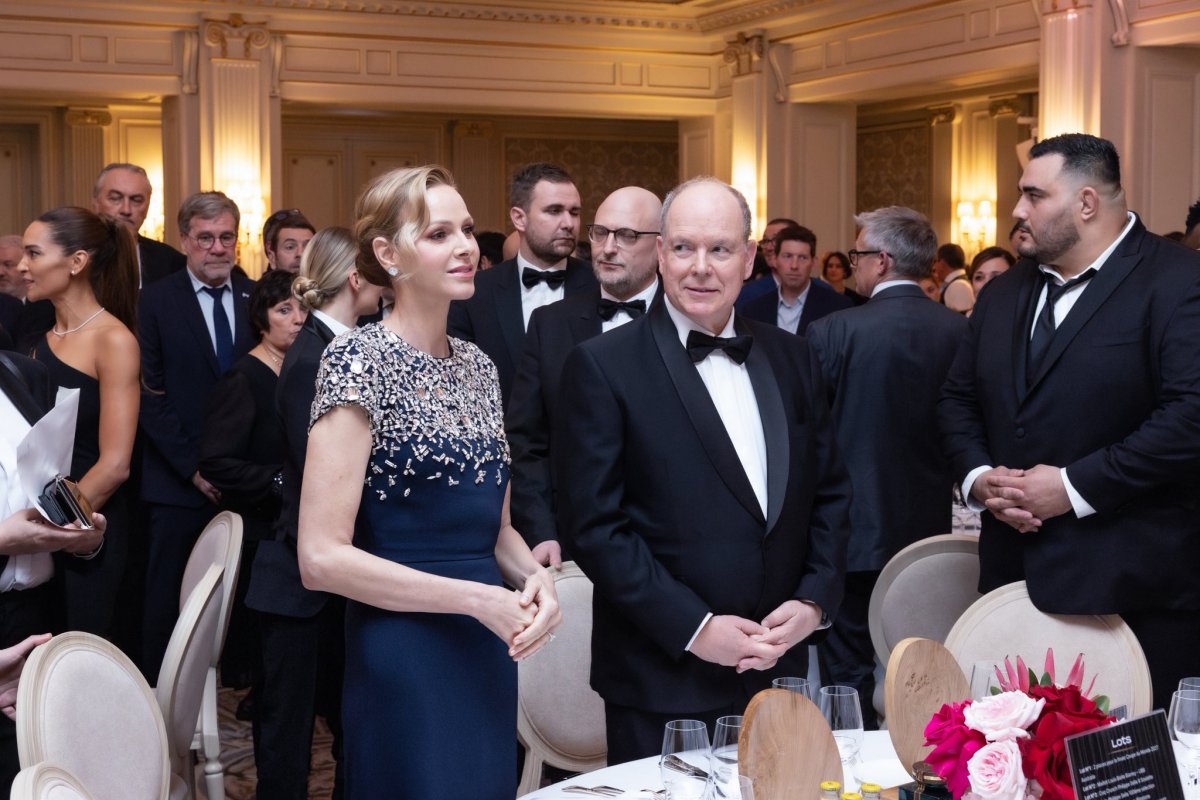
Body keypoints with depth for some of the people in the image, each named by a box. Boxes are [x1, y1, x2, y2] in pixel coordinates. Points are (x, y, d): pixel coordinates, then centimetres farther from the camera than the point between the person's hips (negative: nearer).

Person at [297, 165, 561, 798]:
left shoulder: (477, 365, 8)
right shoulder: (359, 361, -14)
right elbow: (321, 556, -19)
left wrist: (532, 575, -6)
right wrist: (475, 598, -20)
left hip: (489, 654, 7)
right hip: (403, 658, -7)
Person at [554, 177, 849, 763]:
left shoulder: (789, 357, 8)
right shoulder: (603, 367, -8)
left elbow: (830, 492, 12)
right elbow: (594, 526, -12)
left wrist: (814, 601, -3)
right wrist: (694, 627, -16)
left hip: (778, 668, 5)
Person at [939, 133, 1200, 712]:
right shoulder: (1004, 294, 15)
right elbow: (959, 399, 19)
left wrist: (1075, 487, -19)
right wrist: (977, 477, -1)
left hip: (1134, 585, -6)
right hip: (1015, 572, 7)